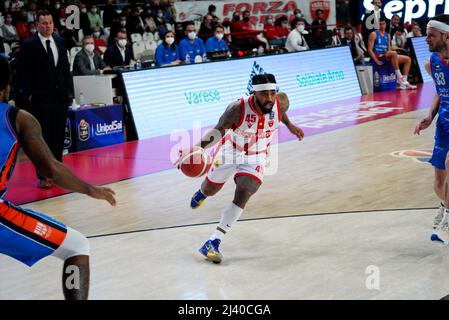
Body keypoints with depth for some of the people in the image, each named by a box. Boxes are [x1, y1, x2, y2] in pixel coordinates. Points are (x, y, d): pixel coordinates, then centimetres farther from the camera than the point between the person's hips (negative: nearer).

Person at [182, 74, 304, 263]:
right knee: (210, 190, 19)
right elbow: (219, 130, -22)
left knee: (242, 197, -20)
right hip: (231, 150, -1)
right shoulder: (238, 109, -33)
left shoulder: (281, 102, -23)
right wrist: (198, 147, -37)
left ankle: (214, 243, -18)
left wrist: (289, 124, 17)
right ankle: (202, 193, 60)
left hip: (256, 158, 1)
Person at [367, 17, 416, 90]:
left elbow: (389, 49, 20)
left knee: (408, 59, -3)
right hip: (378, 57, -8)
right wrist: (376, 61, -19)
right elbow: (370, 49, -9)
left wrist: (388, 52, -5)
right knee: (394, 53, -36)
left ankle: (403, 82, -11)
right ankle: (399, 78, -33)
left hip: (387, 56, 8)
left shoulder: (387, 35, 19)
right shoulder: (374, 34, -1)